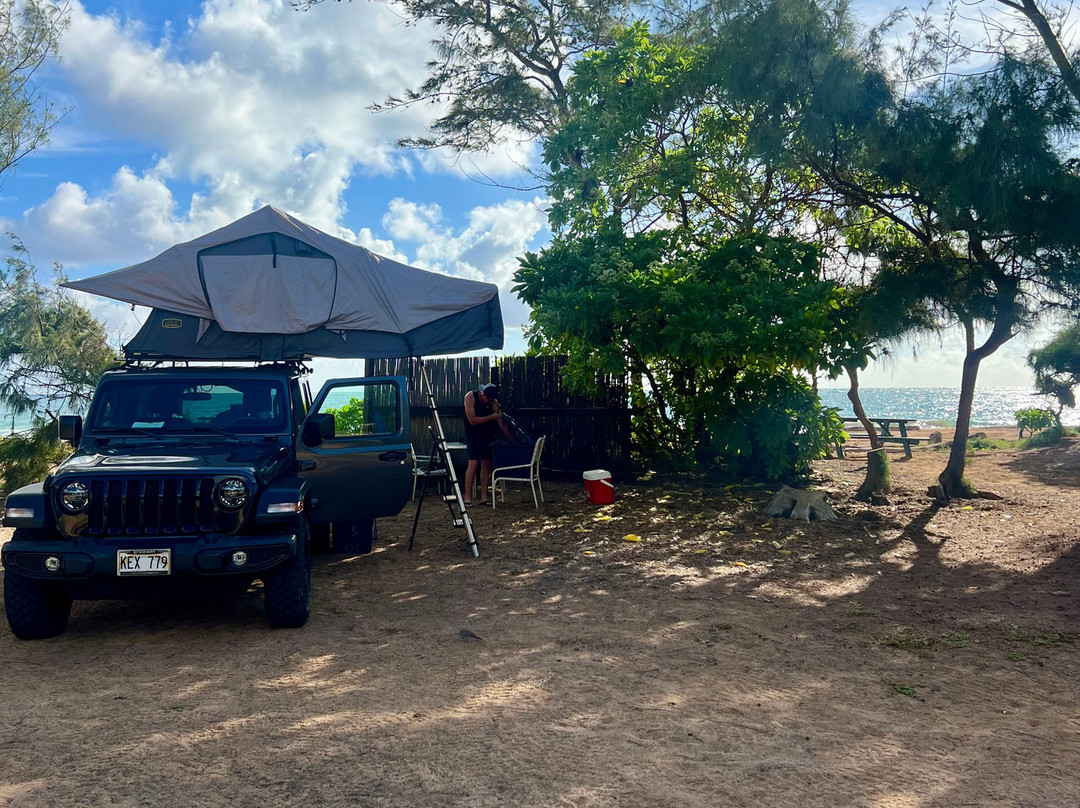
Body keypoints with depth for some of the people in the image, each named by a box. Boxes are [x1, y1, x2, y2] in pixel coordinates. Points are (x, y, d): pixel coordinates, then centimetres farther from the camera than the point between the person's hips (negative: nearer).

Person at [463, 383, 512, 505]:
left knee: (486, 463, 0)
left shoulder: (494, 402, -8)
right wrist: (491, 417, -25)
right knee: (473, 463, -15)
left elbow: (502, 424, -7)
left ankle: (484, 497, 6)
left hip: (487, 435, 4)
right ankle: (467, 497, -12)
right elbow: (472, 420, -21)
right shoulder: (470, 397, -17)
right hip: (473, 434, -4)